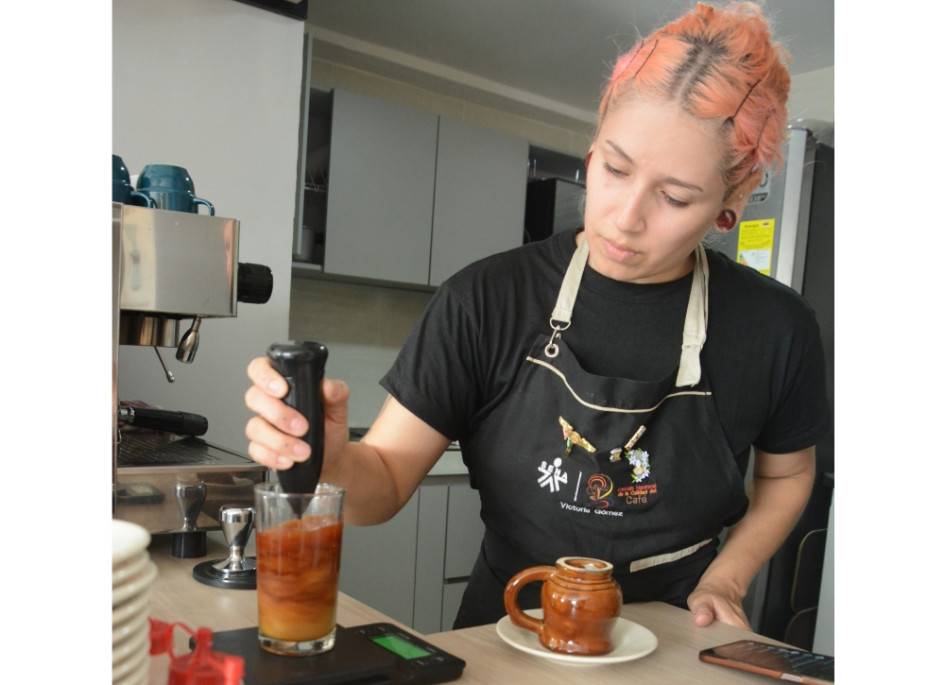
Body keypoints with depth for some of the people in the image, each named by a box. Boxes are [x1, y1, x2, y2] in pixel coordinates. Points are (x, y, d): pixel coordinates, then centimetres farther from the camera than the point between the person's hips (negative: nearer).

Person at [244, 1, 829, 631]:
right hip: (503, 632, -1)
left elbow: (787, 473, 12)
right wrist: (331, 461, -31)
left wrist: (724, 582, -1)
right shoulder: (488, 302, -11)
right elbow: (386, 480, -10)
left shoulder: (775, 329, -7)